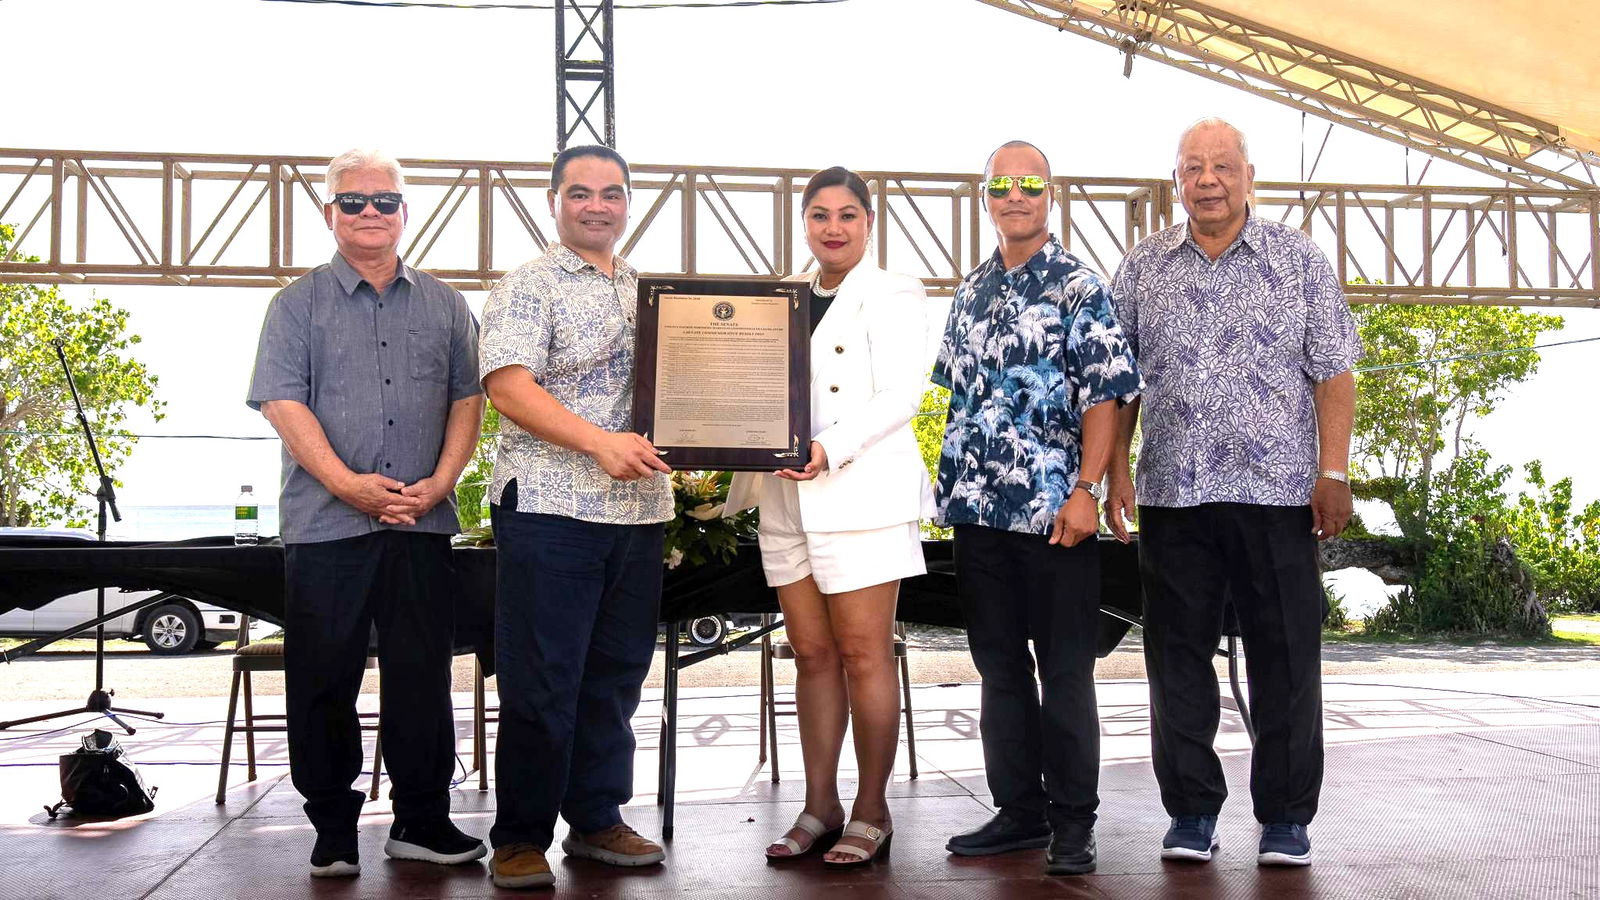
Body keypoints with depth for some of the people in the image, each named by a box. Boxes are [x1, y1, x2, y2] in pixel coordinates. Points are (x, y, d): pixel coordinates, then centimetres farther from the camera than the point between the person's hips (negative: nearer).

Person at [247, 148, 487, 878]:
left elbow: (467, 400, 9)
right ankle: (333, 827, 16)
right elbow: (282, 402, -5)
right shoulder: (299, 303, 5)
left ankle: (421, 819, 17)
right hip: (325, 523, -2)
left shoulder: (444, 306, 14)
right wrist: (347, 483, -17)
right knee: (325, 680, 4)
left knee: (422, 674, 6)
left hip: (422, 524, 2)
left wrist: (440, 482, -7)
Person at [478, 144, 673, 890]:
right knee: (540, 680, -1)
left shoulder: (650, 291, 18)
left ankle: (597, 820, 24)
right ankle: (521, 837, 10)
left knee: (615, 675, 12)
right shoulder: (529, 286, -3)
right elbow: (507, 384, -15)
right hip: (550, 508, -6)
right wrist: (599, 442, -25)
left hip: (640, 512, 6)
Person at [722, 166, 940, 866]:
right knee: (812, 656, 8)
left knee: (864, 655, -3)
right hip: (787, 501, 6)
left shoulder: (891, 295, 1)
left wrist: (829, 449, -21)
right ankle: (820, 807, 15)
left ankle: (871, 814, 7)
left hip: (861, 497, -6)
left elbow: (901, 395, -10)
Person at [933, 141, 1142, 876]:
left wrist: (1085, 491, -18)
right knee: (999, 664, 12)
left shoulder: (1079, 287, -4)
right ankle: (1019, 809, 23)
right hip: (978, 511, 6)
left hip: (1052, 513, -6)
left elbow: (1105, 396, -10)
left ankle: (1073, 821, 12)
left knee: (1064, 670, 2)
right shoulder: (972, 291, 14)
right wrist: (952, 481, 13)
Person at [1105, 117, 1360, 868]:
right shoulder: (1144, 267, 10)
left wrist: (1333, 474, -6)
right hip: (1173, 495, 2)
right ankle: (1192, 810, 19)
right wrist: (1116, 471, 1)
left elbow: (1333, 375, 2)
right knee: (1177, 656, 6)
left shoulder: (1299, 260, 5)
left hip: (1277, 492, -1)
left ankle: (1286, 817, 15)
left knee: (1285, 657, 3)